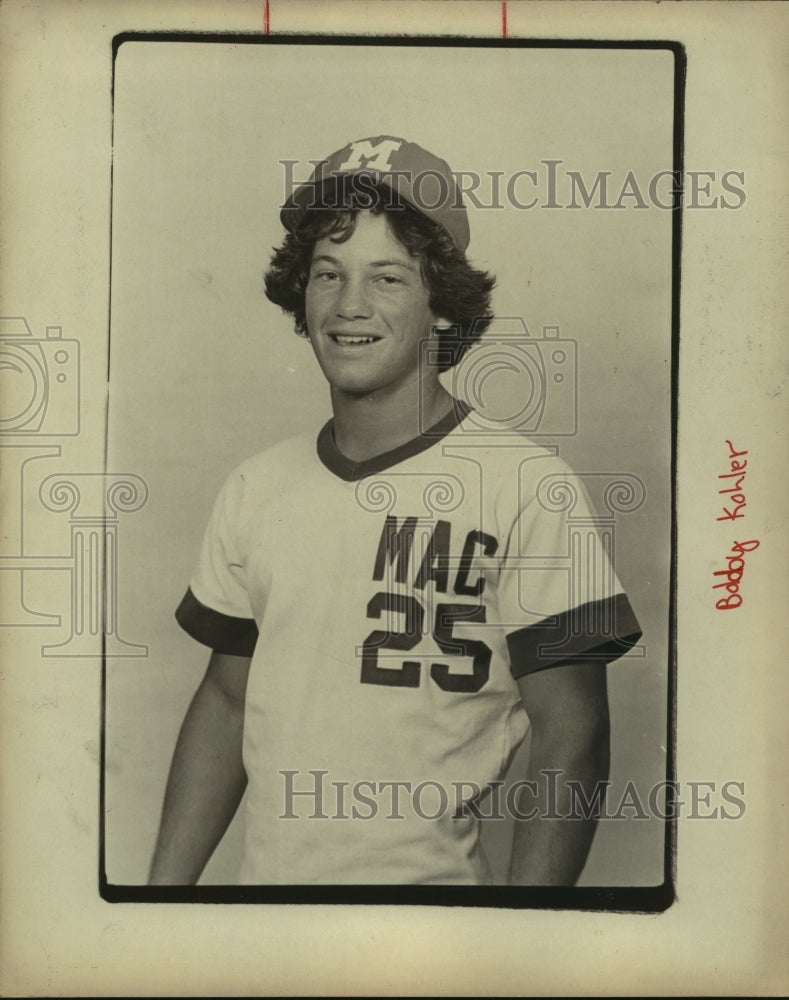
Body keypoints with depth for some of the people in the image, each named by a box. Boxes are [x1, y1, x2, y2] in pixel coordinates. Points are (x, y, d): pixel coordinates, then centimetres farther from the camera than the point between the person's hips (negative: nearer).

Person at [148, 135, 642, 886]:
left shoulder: (527, 485, -14)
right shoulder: (254, 488, 2)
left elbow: (571, 736, -14)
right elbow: (226, 699, 8)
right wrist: (165, 886, 6)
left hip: (434, 880, -4)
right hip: (264, 874, 5)